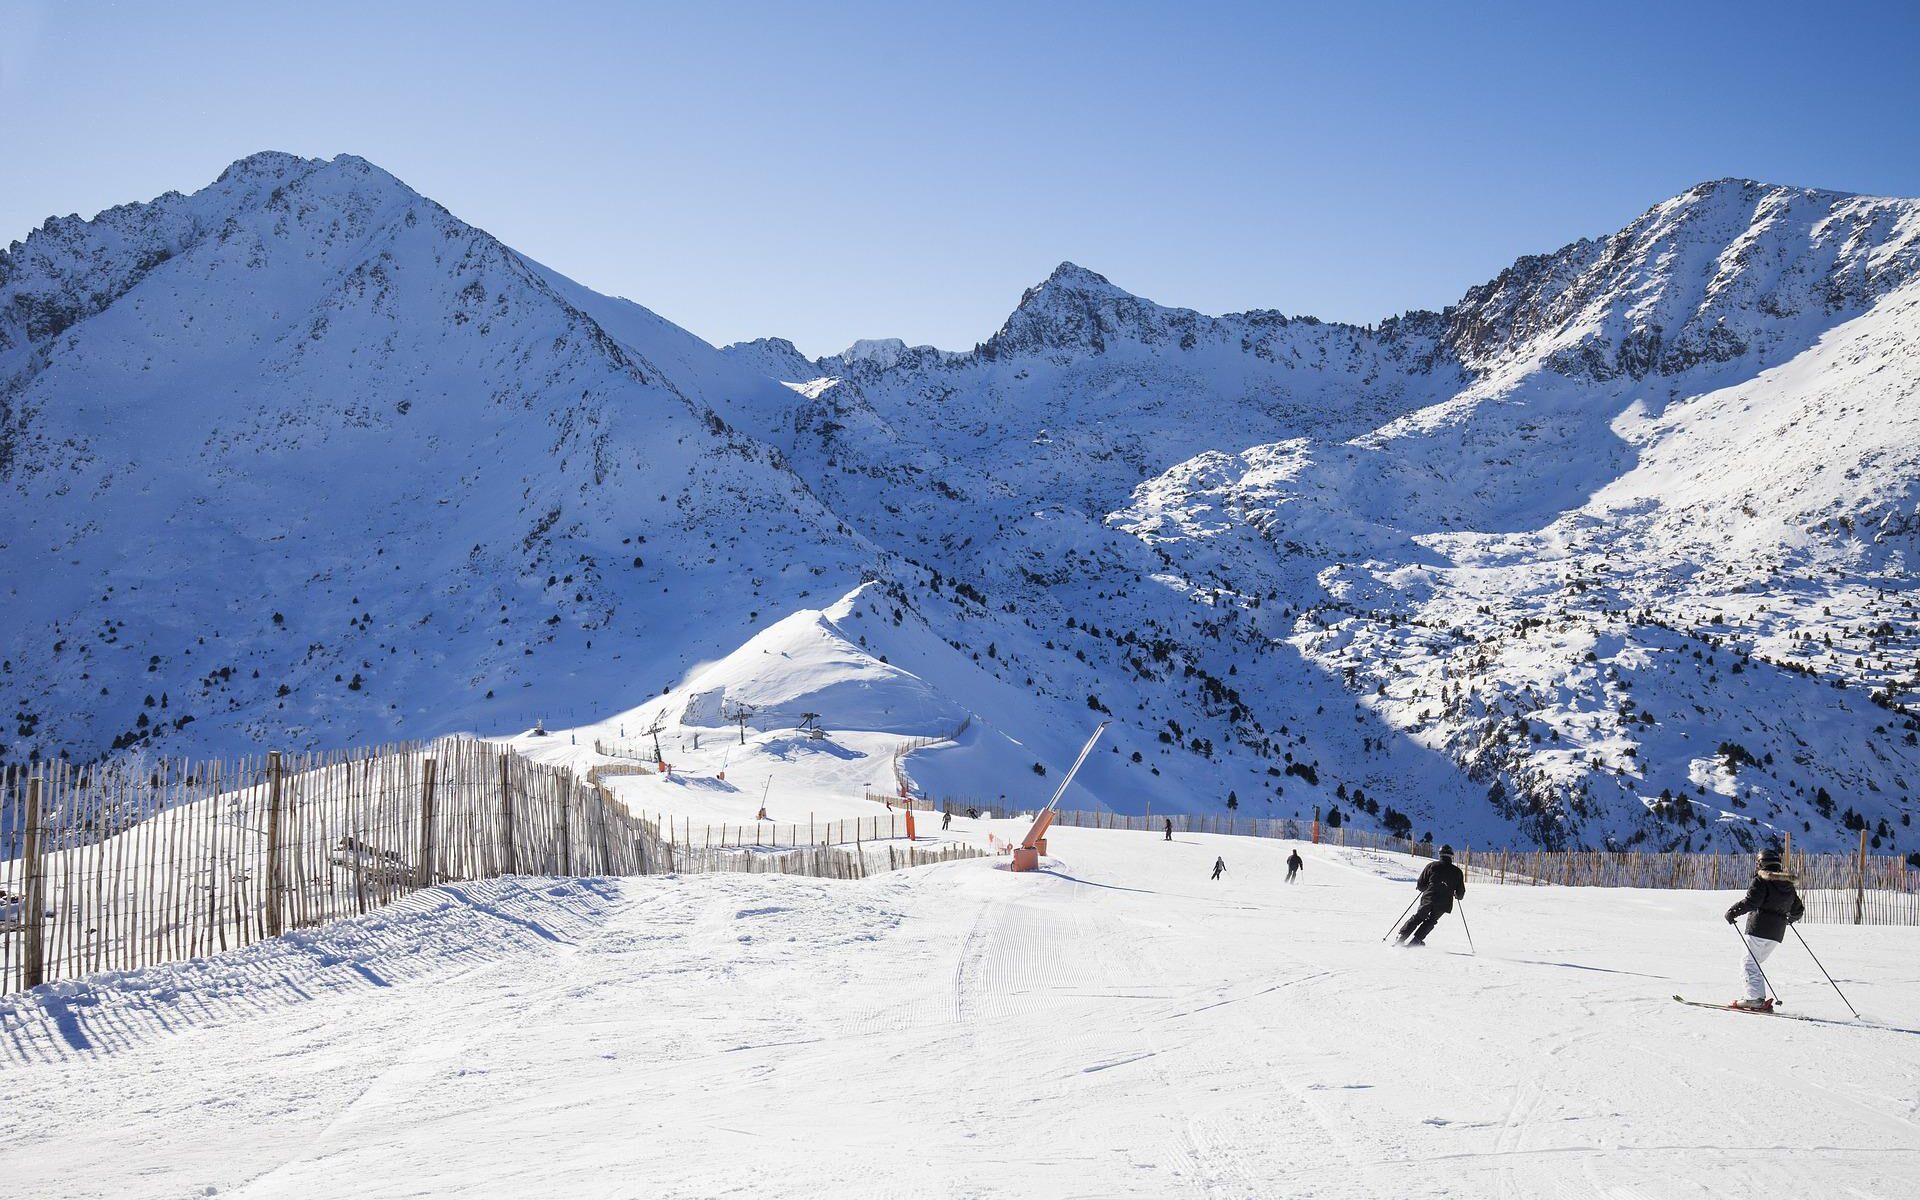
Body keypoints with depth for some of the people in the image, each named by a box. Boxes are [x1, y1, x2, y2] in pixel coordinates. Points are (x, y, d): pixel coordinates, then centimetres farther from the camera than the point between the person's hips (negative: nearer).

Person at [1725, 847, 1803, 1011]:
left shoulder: (1761, 881, -7)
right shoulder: (1788, 885, 15)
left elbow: (1750, 902, -19)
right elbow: (1798, 910, 24)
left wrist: (1733, 912, -8)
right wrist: (1790, 918, 44)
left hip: (1759, 928, -7)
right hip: (1777, 933, 7)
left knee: (1750, 963, -3)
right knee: (1754, 962, 16)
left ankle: (1756, 998, -14)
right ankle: (1753, 996, 10)